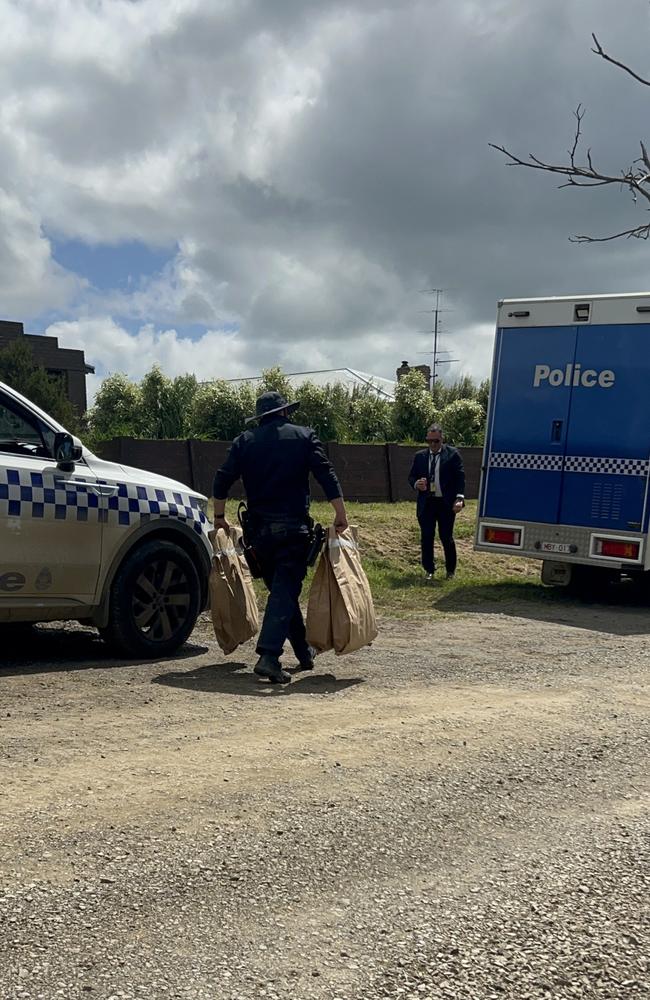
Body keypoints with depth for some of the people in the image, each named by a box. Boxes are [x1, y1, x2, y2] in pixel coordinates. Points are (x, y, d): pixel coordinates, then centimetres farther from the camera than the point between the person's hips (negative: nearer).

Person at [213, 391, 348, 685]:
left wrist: (220, 516, 14)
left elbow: (223, 479, 3)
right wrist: (341, 515, -3)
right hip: (294, 527, -3)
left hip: (260, 529, 3)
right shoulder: (304, 436, 4)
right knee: (286, 589, -7)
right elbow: (327, 475, -5)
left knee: (280, 588, 16)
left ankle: (304, 653, 24)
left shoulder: (244, 441, 9)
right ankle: (269, 655, -22)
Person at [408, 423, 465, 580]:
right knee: (426, 538, 5)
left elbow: (460, 477, -6)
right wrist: (416, 484, -11)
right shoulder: (420, 456, 9)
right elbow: (411, 476, 13)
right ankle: (429, 570, 17)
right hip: (426, 504, 3)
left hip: (446, 504, -3)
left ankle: (450, 571, 19)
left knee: (446, 538, 3)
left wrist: (459, 498, -18)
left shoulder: (452, 454, -1)